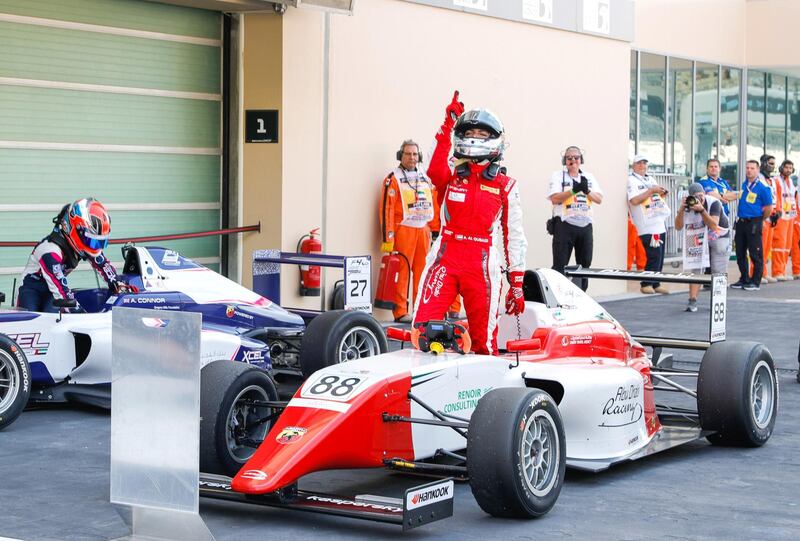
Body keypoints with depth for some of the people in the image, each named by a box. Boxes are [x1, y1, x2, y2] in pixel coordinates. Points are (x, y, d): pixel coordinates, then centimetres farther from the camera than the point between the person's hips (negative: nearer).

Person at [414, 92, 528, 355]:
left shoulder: (506, 186, 8)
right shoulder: (451, 175, 10)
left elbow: (514, 237, 10)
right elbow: (435, 171, -16)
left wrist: (517, 284, 7)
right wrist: (447, 129, -23)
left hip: (483, 266, 0)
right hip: (445, 259, 0)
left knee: (484, 341, 5)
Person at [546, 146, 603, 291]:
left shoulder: (589, 177, 15)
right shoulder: (558, 175, 3)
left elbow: (599, 199, 7)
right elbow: (554, 198, -10)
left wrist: (587, 191, -12)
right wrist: (574, 190, -19)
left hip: (585, 225, 5)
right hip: (565, 225, -5)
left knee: (585, 264, 9)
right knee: (560, 264, -7)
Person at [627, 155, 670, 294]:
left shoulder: (651, 179, 22)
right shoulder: (631, 181, -3)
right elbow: (634, 200, -16)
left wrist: (662, 193, 5)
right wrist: (651, 190, -15)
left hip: (660, 224, 8)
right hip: (647, 226, -8)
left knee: (659, 256, 7)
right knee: (654, 255, -13)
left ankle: (655, 284, 13)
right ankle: (646, 284, -5)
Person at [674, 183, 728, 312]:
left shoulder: (714, 203, -23)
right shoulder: (688, 205, -13)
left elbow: (714, 225, -33)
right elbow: (678, 226, -18)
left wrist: (701, 210, -41)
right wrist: (681, 209, -32)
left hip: (718, 238, -3)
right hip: (699, 239, 3)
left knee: (718, 272, -4)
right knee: (695, 268, -9)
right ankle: (692, 301, -10)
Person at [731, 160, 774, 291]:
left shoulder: (763, 187, -10)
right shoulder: (744, 184, 12)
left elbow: (769, 208, -8)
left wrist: (759, 220, 3)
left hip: (754, 223, -7)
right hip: (741, 222, 7)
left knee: (756, 254, -2)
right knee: (740, 254, 11)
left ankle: (755, 282, 4)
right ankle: (744, 279, 21)